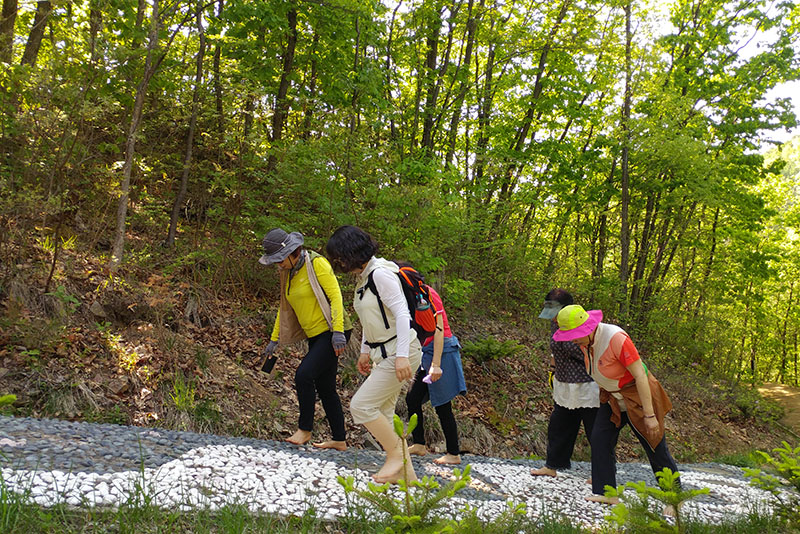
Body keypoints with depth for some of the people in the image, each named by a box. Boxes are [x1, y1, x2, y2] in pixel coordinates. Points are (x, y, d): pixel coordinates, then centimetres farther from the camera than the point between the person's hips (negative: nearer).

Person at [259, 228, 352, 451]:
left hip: (333, 333, -9)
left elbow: (335, 296, -17)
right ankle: (339, 440, 18)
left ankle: (305, 429, -3)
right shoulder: (288, 273, 12)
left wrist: (338, 332, -24)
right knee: (325, 388, 10)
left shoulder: (316, 263, -12)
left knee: (304, 375, -19)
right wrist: (274, 339, 18)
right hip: (316, 336, 9)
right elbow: (285, 308, 20)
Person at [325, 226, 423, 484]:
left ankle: (396, 455, 2)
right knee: (382, 414, 10)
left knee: (361, 405, -12)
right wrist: (365, 351, 22)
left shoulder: (381, 274, -17)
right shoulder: (363, 277, 12)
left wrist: (402, 356, -28)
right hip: (383, 354, 10)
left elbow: (401, 314, -23)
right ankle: (405, 473, 16)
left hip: (401, 353, -10)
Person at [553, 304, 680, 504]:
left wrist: (649, 415, -26)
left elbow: (641, 376, -27)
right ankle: (606, 493, 5)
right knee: (600, 440, -3)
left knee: (656, 449, 4)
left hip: (638, 395, -7)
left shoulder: (617, 339, -31)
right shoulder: (585, 340, -6)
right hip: (612, 397, 7)